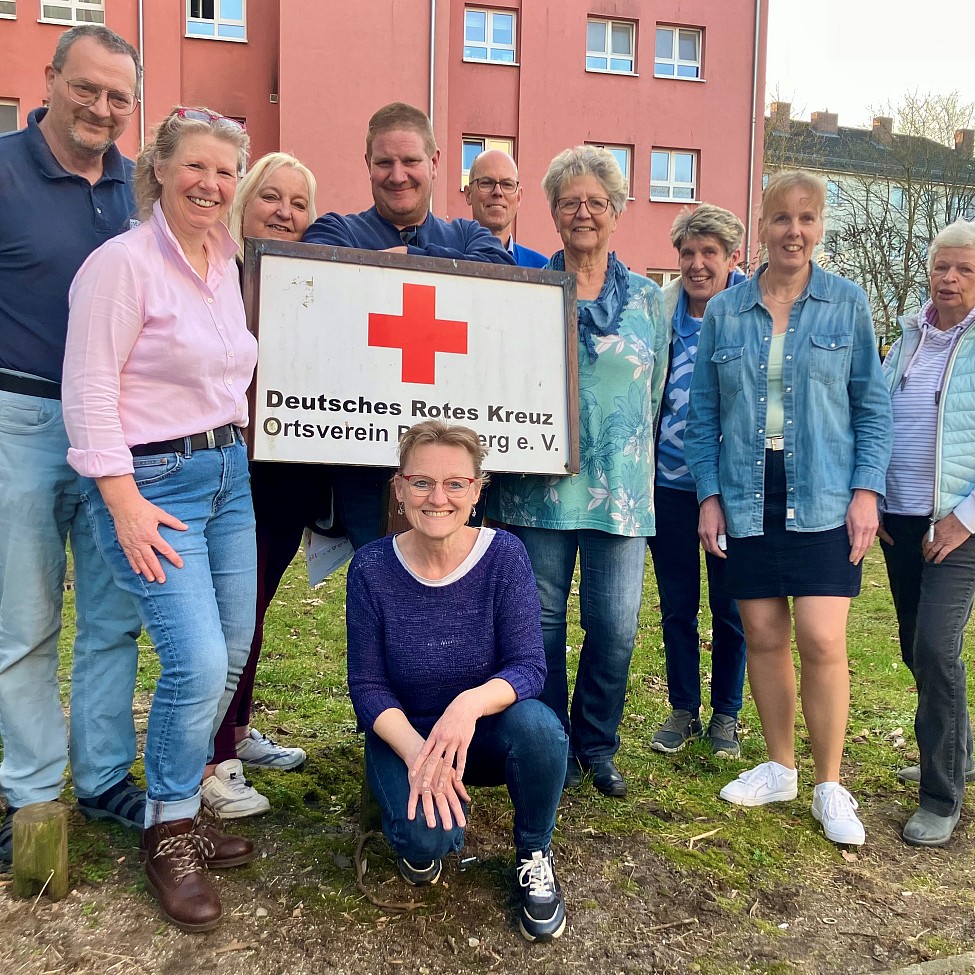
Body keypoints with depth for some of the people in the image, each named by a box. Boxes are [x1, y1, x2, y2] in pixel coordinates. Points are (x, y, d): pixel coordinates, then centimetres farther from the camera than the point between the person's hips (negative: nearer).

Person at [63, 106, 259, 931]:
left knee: (230, 657, 9)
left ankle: (185, 808, 30)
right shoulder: (123, 261, -10)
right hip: (153, 482, -7)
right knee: (197, 664, -12)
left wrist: (237, 452, 16)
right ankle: (169, 836, 12)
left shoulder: (226, 263, 11)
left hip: (229, 474, 8)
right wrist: (125, 504, -17)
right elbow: (90, 391, -14)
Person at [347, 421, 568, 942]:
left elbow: (528, 665, -19)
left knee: (537, 725, -33)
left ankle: (535, 854, -2)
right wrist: (415, 752, -28)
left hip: (486, 731, 1)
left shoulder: (504, 554, -15)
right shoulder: (373, 567, -14)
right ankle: (418, 831, 11)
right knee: (428, 837, -30)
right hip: (404, 732, -1)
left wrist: (472, 702, -40)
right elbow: (367, 687, -10)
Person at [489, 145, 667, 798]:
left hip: (620, 490, 1)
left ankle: (597, 747, 25)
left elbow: (655, 395, 17)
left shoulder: (647, 299, 11)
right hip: (539, 488, -1)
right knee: (542, 621, 6)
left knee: (617, 628, 2)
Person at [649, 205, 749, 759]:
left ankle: (726, 714, 27)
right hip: (670, 482, 2)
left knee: (731, 609, 10)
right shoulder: (659, 309, 3)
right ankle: (683, 709, 29)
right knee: (676, 606, 12)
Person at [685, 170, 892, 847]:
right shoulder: (723, 311, 6)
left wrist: (867, 489, -6)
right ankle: (780, 769, 26)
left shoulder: (848, 303, 3)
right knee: (764, 637, 7)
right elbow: (703, 412, 7)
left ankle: (829, 785, 13)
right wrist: (709, 494, 1)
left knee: (822, 642, -7)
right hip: (748, 497, 2)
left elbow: (873, 406, 4)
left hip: (823, 498, -1)